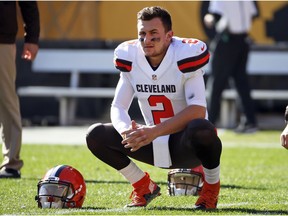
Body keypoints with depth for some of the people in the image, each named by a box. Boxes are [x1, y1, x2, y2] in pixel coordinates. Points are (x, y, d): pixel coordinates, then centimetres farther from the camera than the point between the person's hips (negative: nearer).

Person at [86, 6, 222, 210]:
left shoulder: (185, 55, -19)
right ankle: (144, 187, 9)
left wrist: (155, 131, -35)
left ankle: (212, 187, -9)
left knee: (201, 130, -40)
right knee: (96, 135, -11)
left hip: (187, 147, -5)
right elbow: (118, 107, -2)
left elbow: (197, 110, -27)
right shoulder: (130, 58, -4)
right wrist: (126, 130, -26)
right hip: (155, 147, 5)